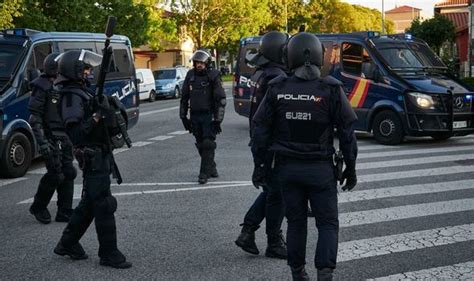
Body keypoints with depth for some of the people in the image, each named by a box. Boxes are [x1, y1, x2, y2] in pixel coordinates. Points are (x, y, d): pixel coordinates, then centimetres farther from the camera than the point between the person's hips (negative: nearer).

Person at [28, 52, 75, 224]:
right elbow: (35, 118, -15)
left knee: (68, 174, 7)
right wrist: (42, 142, -22)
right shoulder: (42, 87, -11)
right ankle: (38, 207, 13)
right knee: (56, 175, -8)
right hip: (51, 139, -8)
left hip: (64, 138, 8)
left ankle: (65, 213, 14)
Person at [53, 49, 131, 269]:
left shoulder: (81, 92, 14)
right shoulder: (72, 97, -16)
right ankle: (109, 254, 3)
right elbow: (75, 133, -25)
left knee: (89, 203, 17)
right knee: (104, 205, -5)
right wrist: (96, 116, -30)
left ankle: (67, 244, 27)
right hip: (93, 158, -10)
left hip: (99, 156, 10)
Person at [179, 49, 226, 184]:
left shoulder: (213, 76, -8)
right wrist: (183, 116, 10)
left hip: (209, 116, -5)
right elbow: (184, 97, 13)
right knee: (201, 145, 9)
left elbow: (221, 99, -9)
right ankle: (211, 168, 24)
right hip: (195, 116, 5)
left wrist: (218, 119, -13)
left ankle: (204, 173, -4)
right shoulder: (190, 75, 5)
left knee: (208, 144, -8)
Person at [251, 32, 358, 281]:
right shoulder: (331, 89, -9)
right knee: (327, 224, 7)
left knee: (296, 222, 15)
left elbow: (261, 130, -1)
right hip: (320, 169, -2)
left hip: (287, 168, 2)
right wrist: (350, 167, 2)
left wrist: (259, 164, 8)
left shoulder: (277, 88, -4)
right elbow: (347, 132, -7)